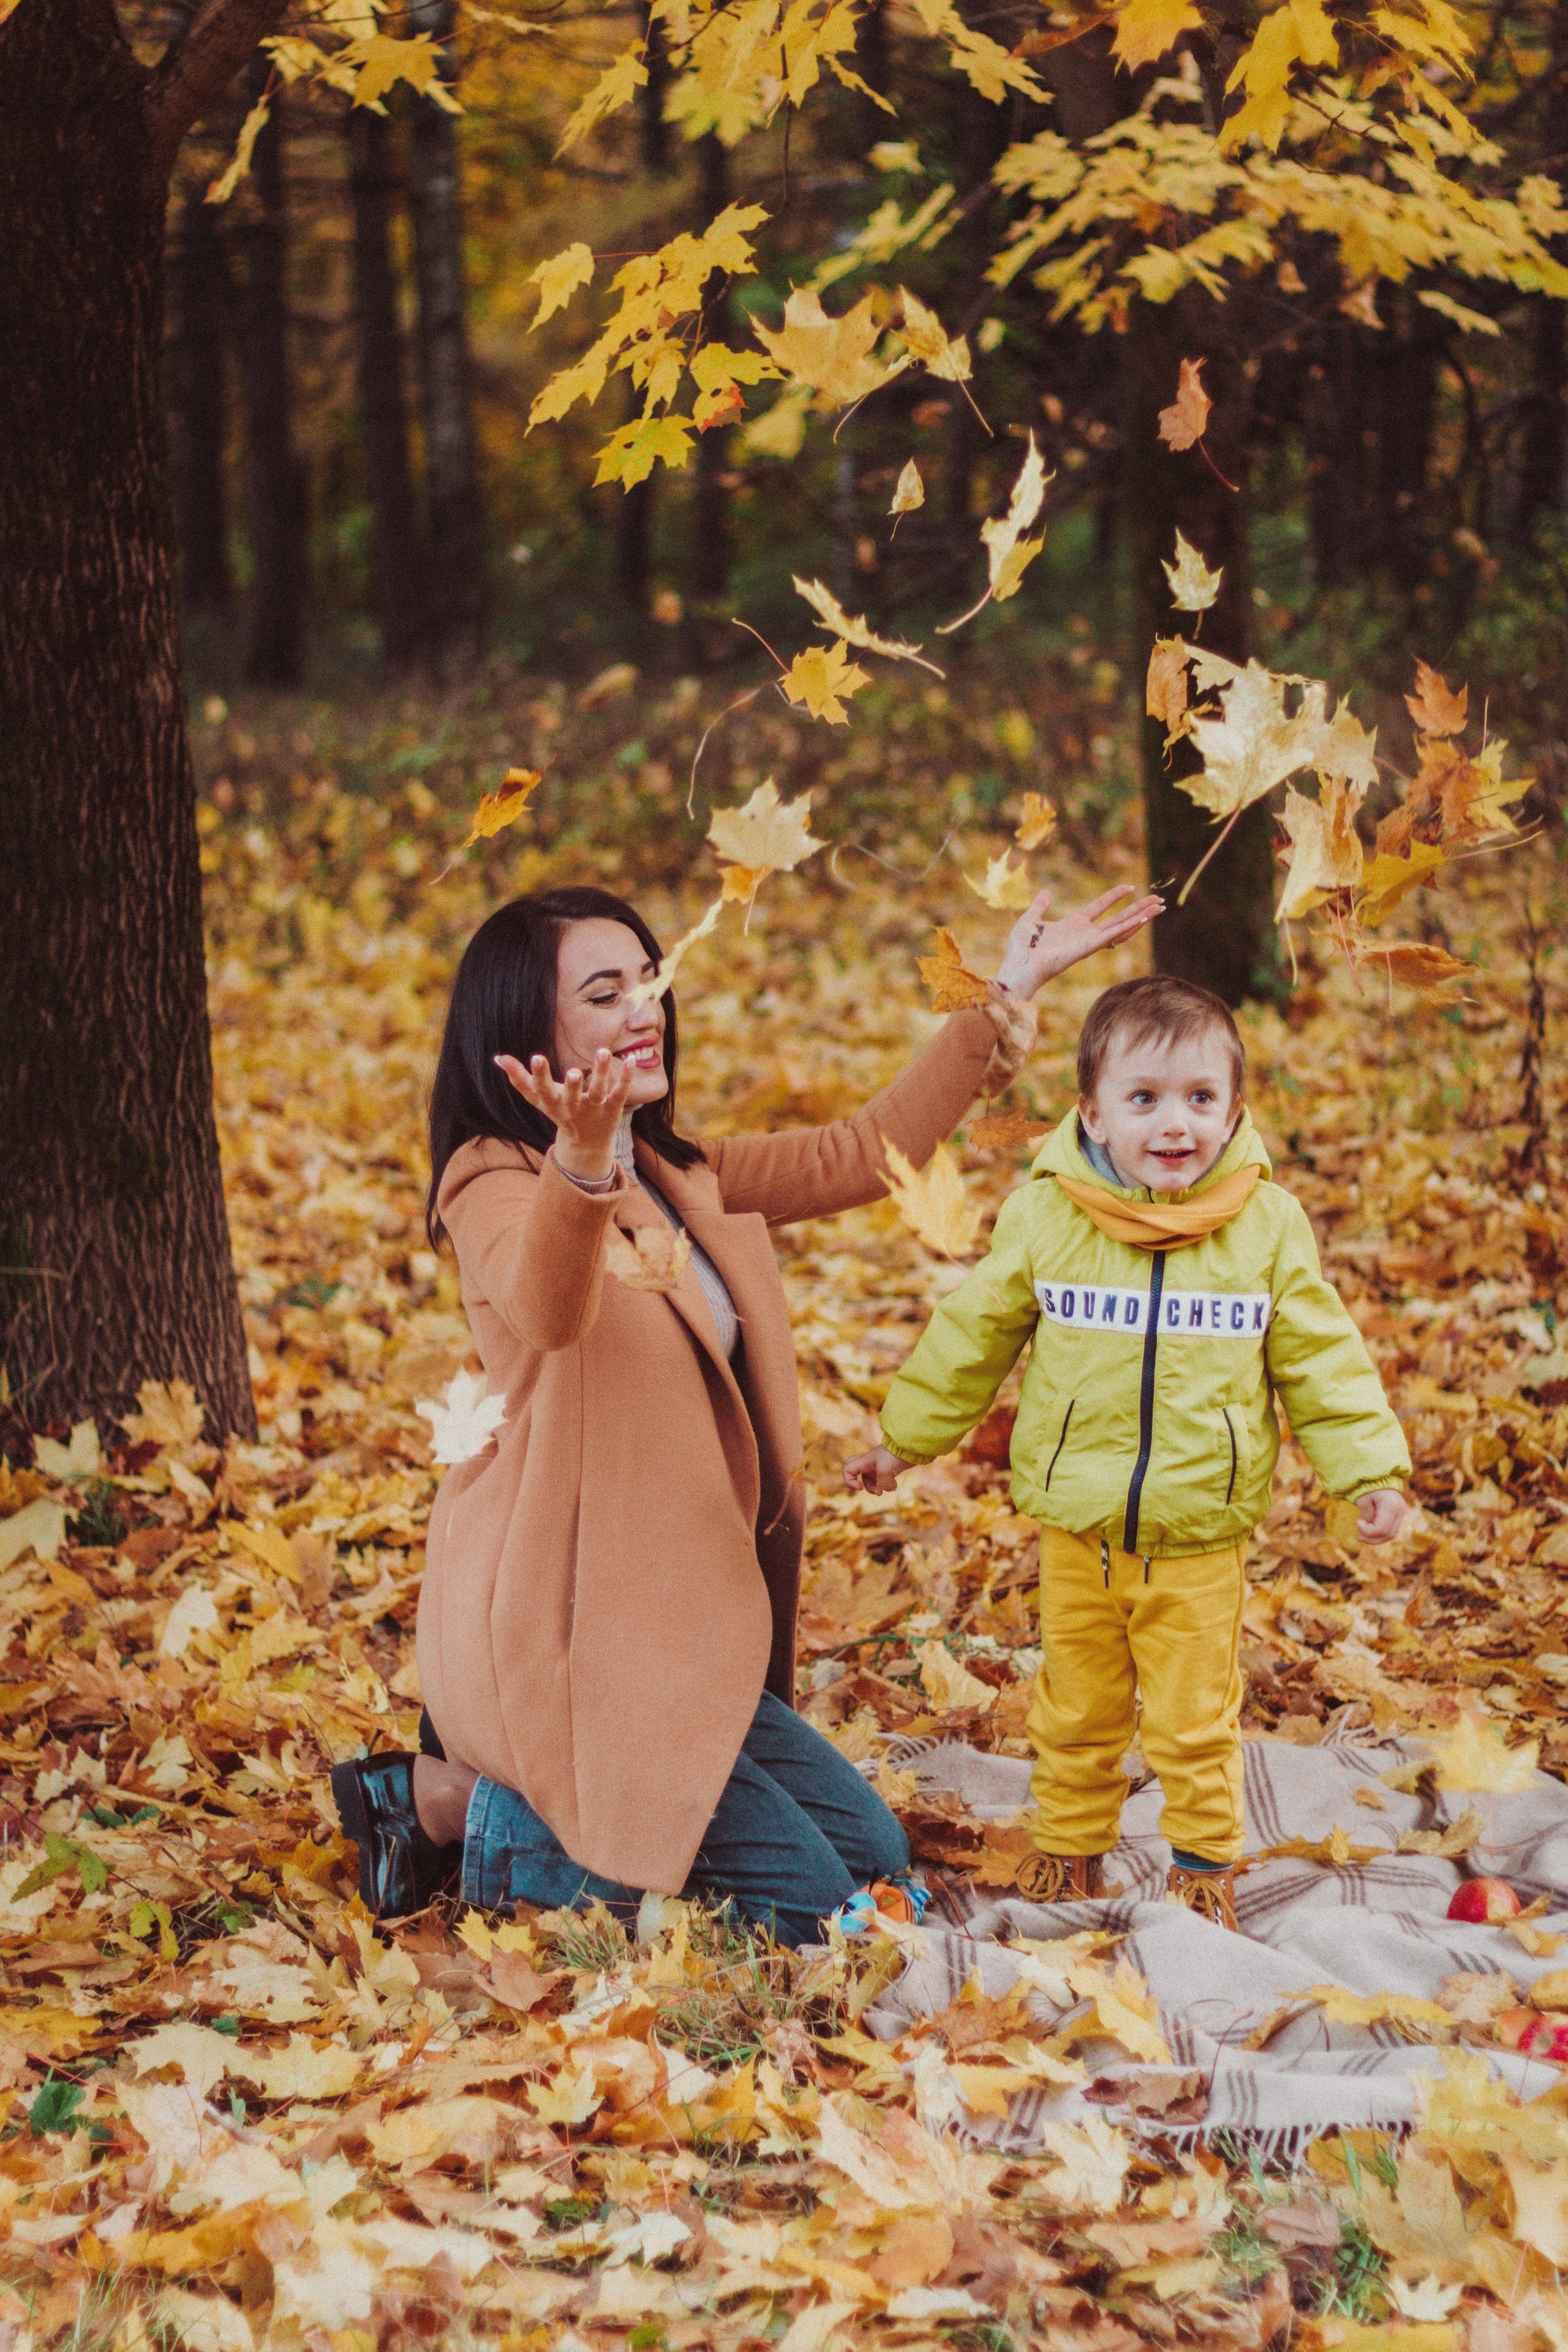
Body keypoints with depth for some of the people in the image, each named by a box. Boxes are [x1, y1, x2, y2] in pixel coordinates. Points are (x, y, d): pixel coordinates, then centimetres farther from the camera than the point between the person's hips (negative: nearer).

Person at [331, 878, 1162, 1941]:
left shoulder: (675, 1177, 14)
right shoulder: (495, 1184, -14)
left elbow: (865, 1154, 15)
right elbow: (543, 1308, -38)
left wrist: (1010, 996, 11)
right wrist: (582, 1165, -58)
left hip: (671, 1623, 9)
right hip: (564, 1631, -9)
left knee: (873, 1854, 12)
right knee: (804, 1901, -9)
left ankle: (499, 1786, 15)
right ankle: (463, 1804, 1)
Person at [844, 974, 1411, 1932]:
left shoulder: (1269, 1226, -6)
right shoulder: (1046, 1215, -6)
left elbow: (1322, 1358, 4)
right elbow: (972, 1336, 7)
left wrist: (1369, 1468, -2)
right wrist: (904, 1439, 14)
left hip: (1202, 1539, -1)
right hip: (1077, 1527, 1)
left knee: (1195, 1721, 6)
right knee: (1075, 1711, 14)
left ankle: (1206, 1866, 26)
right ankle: (1068, 1853, 32)